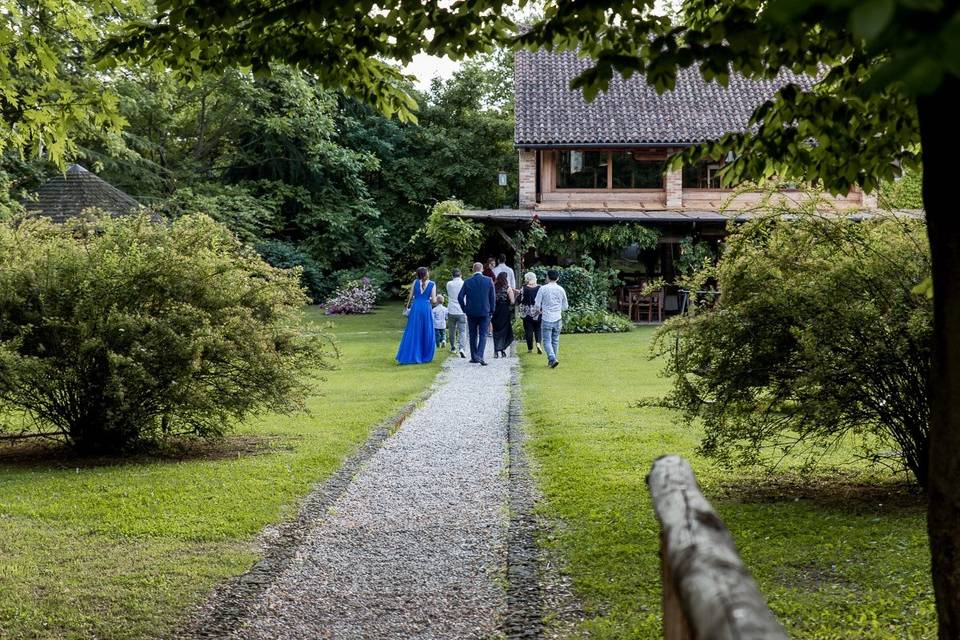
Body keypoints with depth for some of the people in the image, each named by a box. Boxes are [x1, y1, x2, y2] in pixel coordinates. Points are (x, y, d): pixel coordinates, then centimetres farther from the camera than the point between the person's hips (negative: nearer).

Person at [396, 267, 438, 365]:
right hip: (426, 309, -1)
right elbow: (434, 300, -3)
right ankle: (425, 356, 13)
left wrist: (407, 307, 16)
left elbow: (410, 296, 3)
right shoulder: (432, 284, -1)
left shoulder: (416, 282, 2)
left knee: (412, 333, 5)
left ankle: (410, 356, 3)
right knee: (426, 333, 10)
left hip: (415, 308, 1)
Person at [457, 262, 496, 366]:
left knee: (473, 335, 12)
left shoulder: (467, 282, -3)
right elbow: (493, 297, -2)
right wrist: (491, 310, 8)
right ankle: (480, 356, -15)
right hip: (485, 312, -1)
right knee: (483, 335, 1)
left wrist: (465, 309, 8)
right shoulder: (489, 281, -3)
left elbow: (460, 297, -4)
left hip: (471, 312, 1)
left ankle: (474, 357, 16)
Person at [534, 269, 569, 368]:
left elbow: (537, 304, -5)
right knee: (555, 341, 13)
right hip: (558, 319, 3)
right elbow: (565, 307, 9)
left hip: (546, 319, -3)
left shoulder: (543, 289, -8)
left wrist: (540, 310, 16)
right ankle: (551, 360, 19)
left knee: (547, 341, -1)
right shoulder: (561, 289, 2)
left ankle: (552, 359, -19)